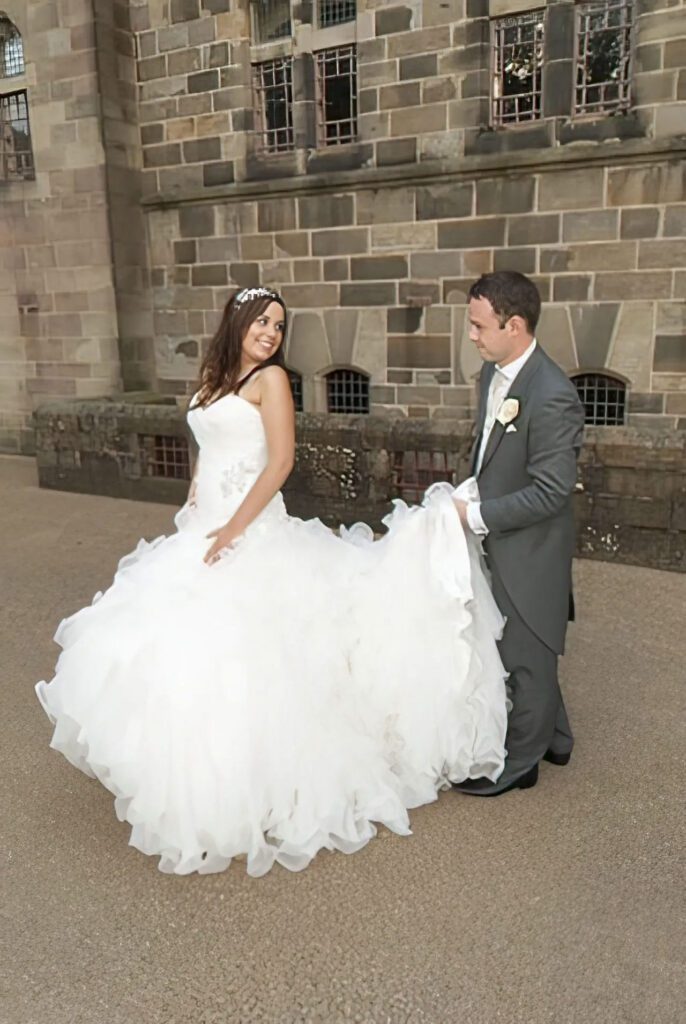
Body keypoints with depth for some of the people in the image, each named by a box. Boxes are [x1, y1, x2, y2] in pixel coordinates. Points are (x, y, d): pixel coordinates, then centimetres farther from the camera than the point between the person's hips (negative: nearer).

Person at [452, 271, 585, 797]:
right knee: (525, 649, 23)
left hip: (530, 549, -9)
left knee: (525, 655, 10)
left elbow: (551, 492, -25)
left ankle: (519, 762, 32)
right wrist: (469, 500, 5)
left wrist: (477, 515, -20)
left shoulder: (552, 397, -26)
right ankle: (553, 738, 45)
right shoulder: (493, 373, 2)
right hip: (500, 542, 9)